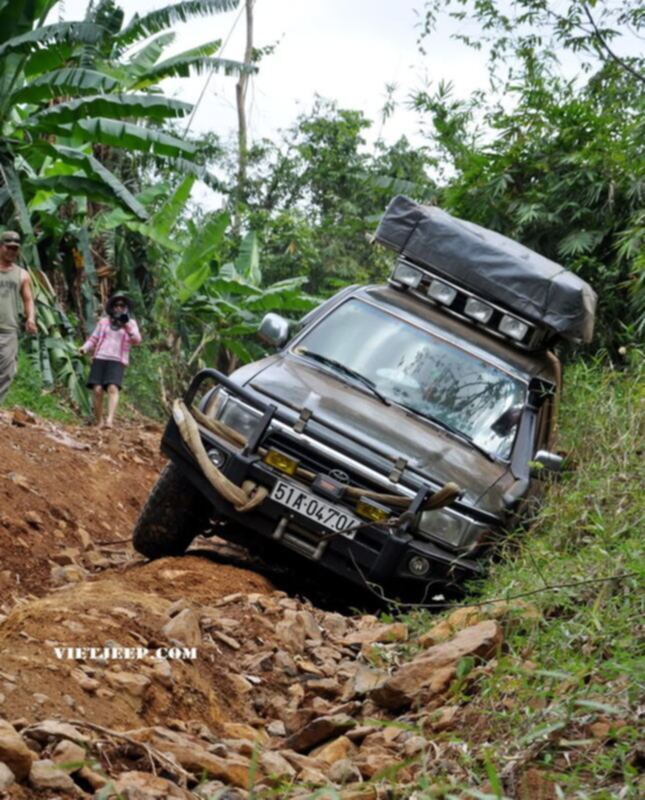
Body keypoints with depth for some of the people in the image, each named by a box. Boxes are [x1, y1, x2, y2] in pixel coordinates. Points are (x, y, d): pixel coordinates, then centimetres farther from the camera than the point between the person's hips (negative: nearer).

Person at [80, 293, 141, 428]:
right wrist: (85, 348, -2)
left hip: (117, 361, -2)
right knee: (97, 390, -12)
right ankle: (99, 422, -5)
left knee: (113, 388, -22)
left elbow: (136, 340, -2)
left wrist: (127, 327, -19)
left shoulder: (131, 323, 13)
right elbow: (93, 339, 19)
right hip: (99, 358, 2)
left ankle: (110, 420, -35)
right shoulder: (103, 321, 18)